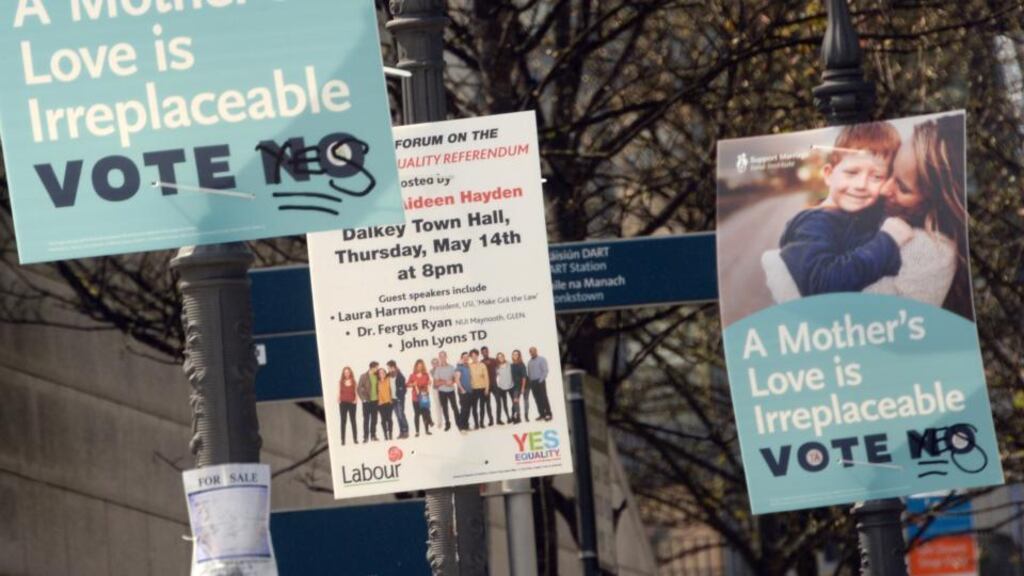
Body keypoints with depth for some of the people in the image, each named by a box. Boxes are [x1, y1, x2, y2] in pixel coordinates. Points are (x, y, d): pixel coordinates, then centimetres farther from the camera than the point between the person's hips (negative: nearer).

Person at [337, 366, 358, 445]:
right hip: (343, 403, 0)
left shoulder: (353, 382, 6)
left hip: (352, 403, 0)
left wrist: (355, 400, -6)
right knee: (343, 421, -1)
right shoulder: (341, 382, 5)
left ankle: (355, 439, 4)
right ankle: (343, 440, -2)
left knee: (353, 421, 2)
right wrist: (338, 401, -7)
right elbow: (339, 392, 5)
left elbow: (356, 392, 8)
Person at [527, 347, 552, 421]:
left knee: (543, 398, -8)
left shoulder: (541, 359, 0)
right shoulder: (529, 362, 17)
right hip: (532, 382, 5)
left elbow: (545, 370, -7)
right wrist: (528, 380, 4)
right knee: (537, 399, 2)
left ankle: (548, 414, -7)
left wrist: (541, 379, -15)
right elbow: (528, 373, 18)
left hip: (540, 381, -5)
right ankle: (542, 414, 5)